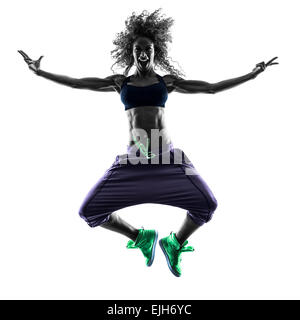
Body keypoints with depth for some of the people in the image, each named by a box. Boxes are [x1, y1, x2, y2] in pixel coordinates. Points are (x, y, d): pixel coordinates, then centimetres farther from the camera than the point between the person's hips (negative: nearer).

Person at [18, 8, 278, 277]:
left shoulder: (167, 81, 12)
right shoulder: (121, 82, 14)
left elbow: (212, 88, 12)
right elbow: (76, 83, 15)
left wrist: (252, 74, 11)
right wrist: (39, 71, 15)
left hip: (167, 158, 0)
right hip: (132, 161, 1)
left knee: (207, 205, -12)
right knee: (89, 212, -2)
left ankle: (174, 244, 21)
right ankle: (141, 237, 23)